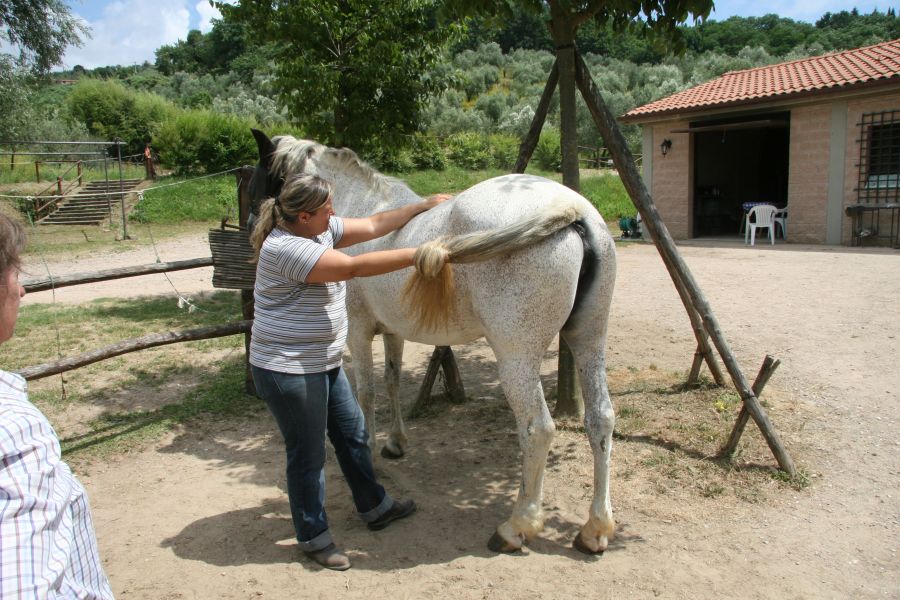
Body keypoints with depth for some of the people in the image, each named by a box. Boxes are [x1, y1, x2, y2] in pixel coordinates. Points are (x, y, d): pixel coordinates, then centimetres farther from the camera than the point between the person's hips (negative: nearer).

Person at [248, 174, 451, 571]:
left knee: (352, 432, 20)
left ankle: (374, 507, 39)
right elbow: (355, 268, -31)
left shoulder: (321, 229, 3)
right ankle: (313, 538, 25)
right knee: (308, 455, 5)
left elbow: (373, 226, 9)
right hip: (288, 371, -10)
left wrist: (424, 206, 8)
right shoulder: (286, 248, -26)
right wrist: (420, 254, -29)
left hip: (324, 363, 10)